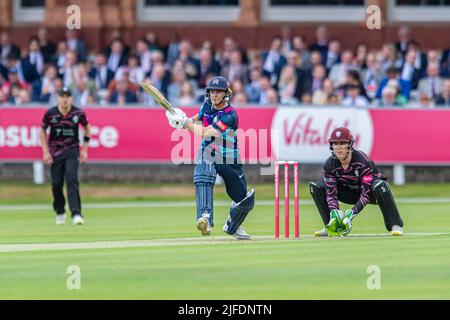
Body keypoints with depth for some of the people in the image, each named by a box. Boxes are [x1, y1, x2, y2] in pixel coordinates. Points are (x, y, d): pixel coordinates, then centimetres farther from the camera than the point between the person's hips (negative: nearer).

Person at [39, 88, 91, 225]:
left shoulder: (78, 113, -6)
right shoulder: (50, 113, -7)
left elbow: (87, 128, 11)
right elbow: (42, 131, 6)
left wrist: (84, 149, 7)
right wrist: (46, 152, -1)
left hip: (72, 152, -1)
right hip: (55, 152, 1)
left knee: (72, 180, -17)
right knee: (56, 184, 4)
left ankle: (76, 214, -22)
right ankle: (60, 213, 26)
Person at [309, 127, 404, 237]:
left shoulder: (363, 161, -30)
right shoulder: (329, 165, -18)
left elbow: (366, 193, -33)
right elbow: (331, 193, -18)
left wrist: (353, 212, -44)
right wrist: (334, 212, -38)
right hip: (349, 193, 4)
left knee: (380, 185, -41)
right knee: (316, 187, -13)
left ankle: (395, 225, -25)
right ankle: (331, 226, -4)